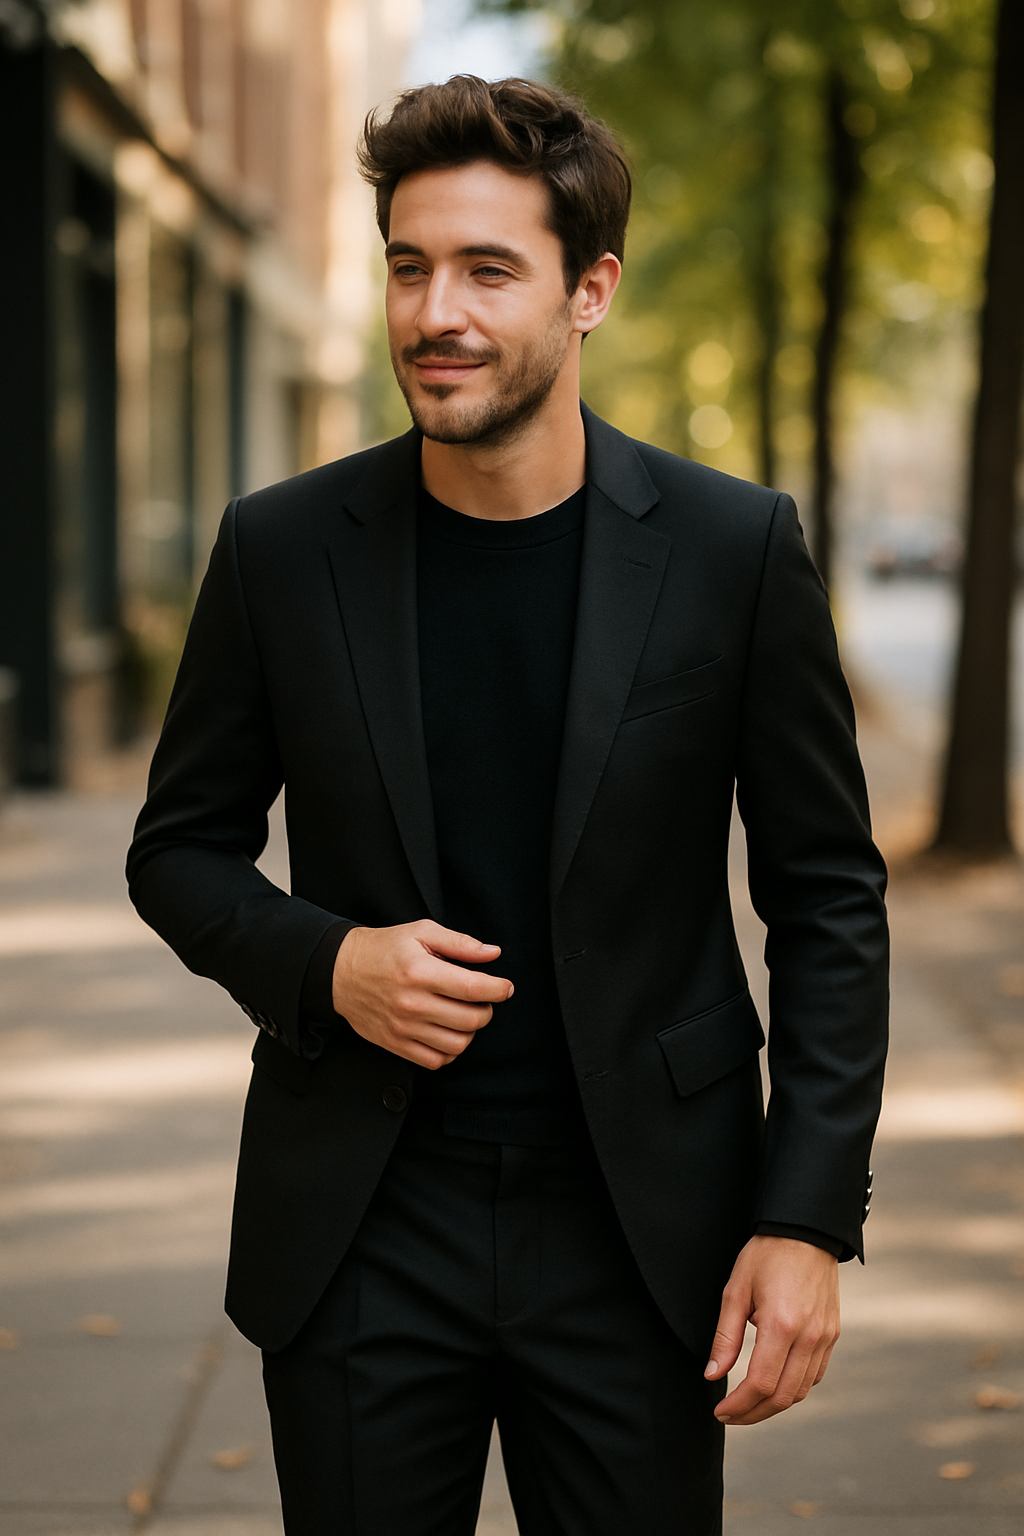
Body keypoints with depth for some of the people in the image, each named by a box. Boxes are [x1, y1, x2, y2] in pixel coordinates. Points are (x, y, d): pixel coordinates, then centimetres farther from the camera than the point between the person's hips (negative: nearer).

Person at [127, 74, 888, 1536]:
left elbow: (830, 899, 0)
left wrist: (809, 1218, -7)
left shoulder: (734, 548, -5)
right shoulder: (284, 548, -2)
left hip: (639, 1235, -1)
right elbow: (182, 848, 9)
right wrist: (324, 963, -12)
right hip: (360, 1234, 1)